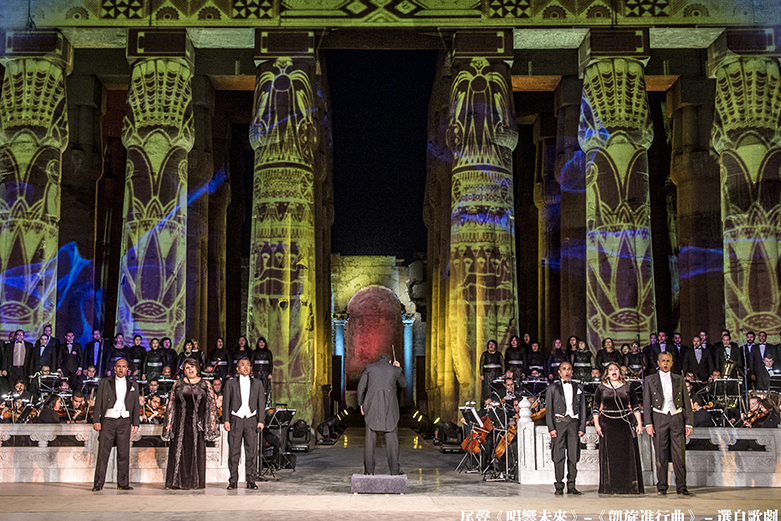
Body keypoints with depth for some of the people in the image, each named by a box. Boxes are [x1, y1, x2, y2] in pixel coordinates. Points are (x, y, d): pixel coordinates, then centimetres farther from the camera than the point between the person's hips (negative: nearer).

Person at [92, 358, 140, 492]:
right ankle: (98, 484, 1)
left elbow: (136, 405, 14)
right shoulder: (104, 382, 9)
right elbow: (98, 402, 5)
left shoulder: (133, 385, 14)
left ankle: (123, 483, 8)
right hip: (108, 420, -2)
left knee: (124, 453, 2)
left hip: (124, 421, 2)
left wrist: (135, 423, 8)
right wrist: (96, 420, -4)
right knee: (103, 453, -3)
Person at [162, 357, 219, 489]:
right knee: (179, 451, 0)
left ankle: (194, 482, 5)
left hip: (197, 422, -1)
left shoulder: (205, 384, 7)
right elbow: (171, 404, 10)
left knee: (197, 451, 0)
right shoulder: (178, 384, 10)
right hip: (181, 422, 1)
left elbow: (211, 404, 5)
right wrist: (169, 423, 3)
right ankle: (177, 481, 5)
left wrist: (212, 424, -3)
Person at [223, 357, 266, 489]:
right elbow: (226, 402, 6)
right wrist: (226, 420, -4)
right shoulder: (230, 383, 10)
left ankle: (251, 481, 4)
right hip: (235, 419, -1)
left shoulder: (257, 383, 13)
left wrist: (261, 420, 1)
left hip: (251, 420, 1)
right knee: (234, 451, -1)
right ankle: (233, 481, 5)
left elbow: (261, 402, 9)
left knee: (252, 451, -2)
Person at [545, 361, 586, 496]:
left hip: (574, 423, 2)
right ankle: (559, 486, 2)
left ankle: (571, 486, 8)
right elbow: (549, 409, 4)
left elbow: (582, 409, 13)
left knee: (574, 456, 1)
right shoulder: (553, 388, 8)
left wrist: (582, 427, 4)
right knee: (559, 456, -4)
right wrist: (551, 427, -6)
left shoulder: (578, 388, 15)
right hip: (559, 423, -2)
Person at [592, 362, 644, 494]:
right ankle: (610, 487, 5)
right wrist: (596, 424, -2)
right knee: (609, 455, 0)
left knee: (628, 454, -1)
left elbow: (635, 406, 10)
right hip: (607, 423, -1)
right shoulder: (601, 388, 6)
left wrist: (639, 423, 3)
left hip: (625, 424, 1)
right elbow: (595, 407, 6)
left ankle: (629, 486, 6)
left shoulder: (627, 387, 8)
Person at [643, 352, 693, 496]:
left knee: (679, 454, -2)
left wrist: (688, 423, 3)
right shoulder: (650, 380, 8)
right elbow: (646, 403, 4)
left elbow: (686, 402, 11)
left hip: (677, 418, 1)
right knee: (661, 455, -1)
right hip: (659, 418, -1)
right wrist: (648, 423, -6)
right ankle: (661, 487, 4)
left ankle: (681, 486, 3)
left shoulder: (679, 379, 13)